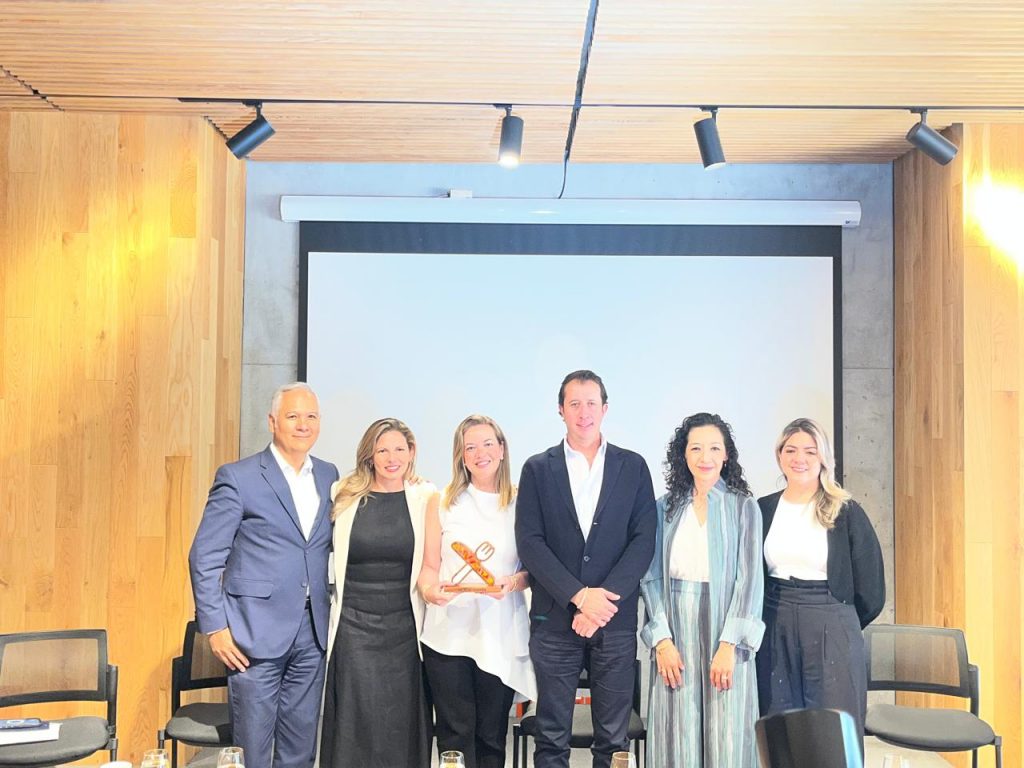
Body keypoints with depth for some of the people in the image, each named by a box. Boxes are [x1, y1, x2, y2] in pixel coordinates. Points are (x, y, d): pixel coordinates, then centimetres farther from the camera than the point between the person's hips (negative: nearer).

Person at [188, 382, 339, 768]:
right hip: (257, 631, -5)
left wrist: (332, 612, 7)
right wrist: (215, 627, -12)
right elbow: (205, 557, -7)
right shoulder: (238, 477, -6)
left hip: (312, 633, 5)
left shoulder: (328, 475, 10)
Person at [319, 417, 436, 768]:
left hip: (405, 628, -1)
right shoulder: (345, 496, 5)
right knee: (353, 725, 3)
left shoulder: (425, 497, 2)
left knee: (401, 726, 6)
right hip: (354, 626, 1)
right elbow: (331, 553, 16)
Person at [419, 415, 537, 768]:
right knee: (455, 733, 2)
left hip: (502, 636, 0)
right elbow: (429, 565, 7)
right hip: (448, 632, 0)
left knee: (492, 734, 8)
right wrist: (429, 589, -13)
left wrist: (513, 582, -14)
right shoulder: (443, 502, 6)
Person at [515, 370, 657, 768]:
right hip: (554, 619, 0)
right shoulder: (538, 469, 5)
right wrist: (579, 596, -13)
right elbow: (530, 542, -3)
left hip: (615, 618, 0)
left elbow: (644, 540, -1)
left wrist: (603, 600, -12)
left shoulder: (633, 466, 6)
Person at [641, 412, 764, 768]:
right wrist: (661, 640, -7)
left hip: (724, 629, -2)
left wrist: (729, 644, -13)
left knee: (726, 737, 1)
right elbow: (652, 577, 5)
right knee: (678, 735, 4)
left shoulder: (743, 507, 2)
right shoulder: (665, 508, 8)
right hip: (676, 630, 2)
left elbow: (750, 578, -4)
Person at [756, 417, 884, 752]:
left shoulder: (846, 512, -2)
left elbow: (870, 590, 1)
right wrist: (779, 618, 8)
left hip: (832, 633, -2)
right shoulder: (762, 510, 6)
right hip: (774, 633, 3)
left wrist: (836, 623, 9)